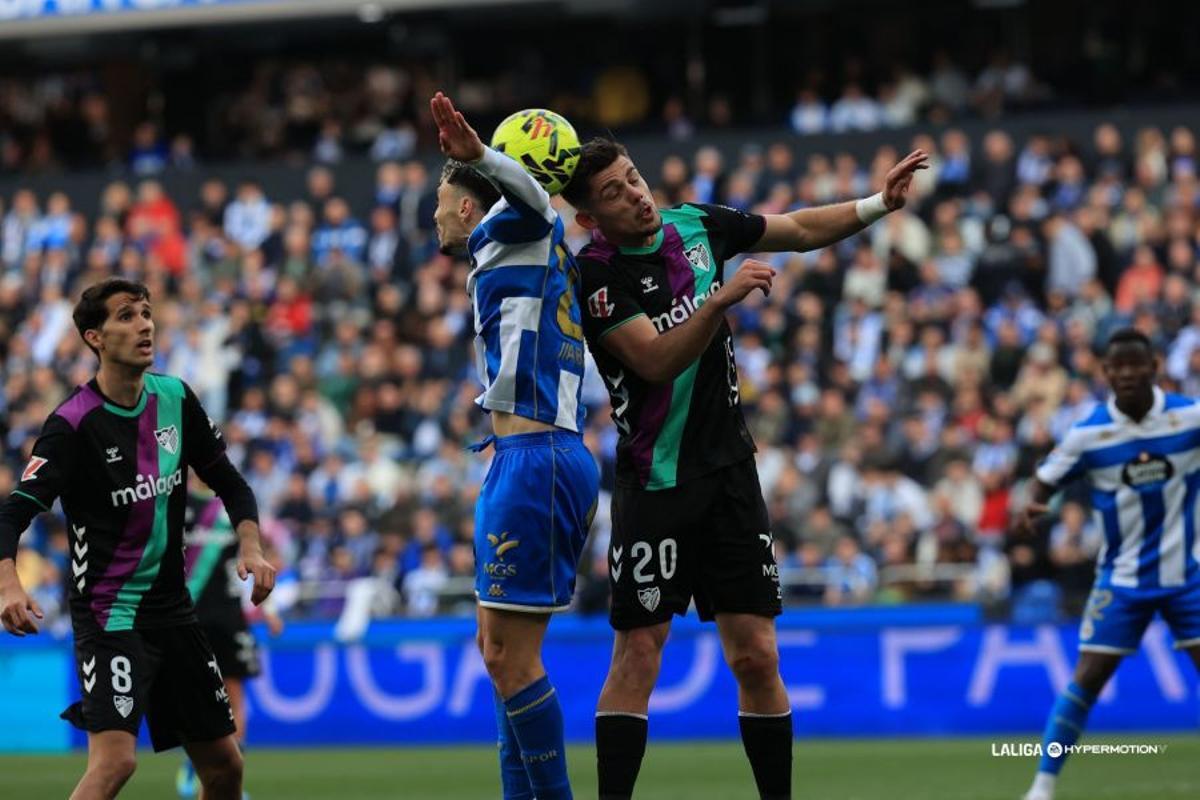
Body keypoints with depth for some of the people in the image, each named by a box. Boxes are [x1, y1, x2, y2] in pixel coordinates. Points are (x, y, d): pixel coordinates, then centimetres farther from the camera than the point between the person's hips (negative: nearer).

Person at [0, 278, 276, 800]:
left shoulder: (176, 399, 3)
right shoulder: (73, 424, -15)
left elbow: (229, 483, 13)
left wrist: (251, 546, -5)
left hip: (172, 609, 7)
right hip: (107, 615, -7)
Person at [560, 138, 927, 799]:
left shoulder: (694, 224, 5)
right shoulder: (593, 276, -12)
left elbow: (802, 230, 19)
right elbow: (657, 361, -22)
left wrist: (879, 203, 9)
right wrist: (722, 298, -32)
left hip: (729, 470, 4)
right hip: (655, 483, -4)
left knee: (756, 657, 1)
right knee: (638, 656, -6)